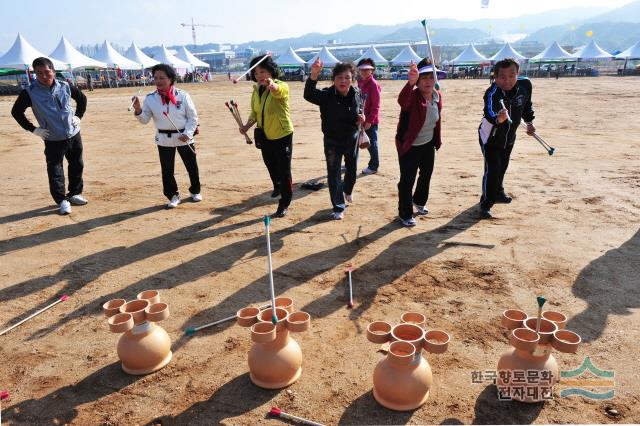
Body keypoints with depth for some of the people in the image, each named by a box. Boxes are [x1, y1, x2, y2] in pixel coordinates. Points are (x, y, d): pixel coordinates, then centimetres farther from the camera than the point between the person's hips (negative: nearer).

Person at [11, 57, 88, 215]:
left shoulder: (65, 86, -3)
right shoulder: (29, 92, -12)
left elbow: (82, 98, 14)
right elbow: (16, 112, -1)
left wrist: (78, 116, 4)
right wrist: (33, 129, -6)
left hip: (74, 135, 3)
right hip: (53, 140, -3)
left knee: (77, 166, 13)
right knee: (55, 171, -2)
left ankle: (74, 194, 29)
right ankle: (62, 201, 8)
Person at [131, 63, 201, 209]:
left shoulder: (182, 95, -8)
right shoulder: (150, 98, -4)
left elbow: (193, 117, -4)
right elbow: (144, 120, -5)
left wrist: (187, 133, -15)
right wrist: (138, 109, -24)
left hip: (184, 137, -1)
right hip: (164, 139, 1)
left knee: (192, 166, 11)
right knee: (167, 169, 5)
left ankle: (195, 191, 34)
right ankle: (173, 195, 23)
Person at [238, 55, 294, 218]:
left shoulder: (282, 86, -18)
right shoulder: (257, 90, 2)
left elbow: (278, 90, -44)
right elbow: (254, 112, 10)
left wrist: (271, 85, -67)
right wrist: (247, 126, -9)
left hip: (282, 135, -6)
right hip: (265, 136, 7)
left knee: (284, 170, -4)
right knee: (270, 165, 23)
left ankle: (284, 204, 8)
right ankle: (277, 186, 52)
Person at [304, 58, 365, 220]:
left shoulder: (356, 93, -8)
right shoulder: (327, 95, -22)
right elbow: (309, 95, -42)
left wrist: (361, 116, -10)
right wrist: (314, 74, -57)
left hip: (352, 138, 4)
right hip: (332, 141, -4)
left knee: (352, 169, 23)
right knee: (334, 174, 1)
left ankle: (348, 190, 55)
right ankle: (338, 207, 16)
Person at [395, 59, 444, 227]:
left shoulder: (437, 96, -2)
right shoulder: (412, 96, -24)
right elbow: (402, 101, -50)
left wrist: (437, 140, 16)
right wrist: (410, 82, -68)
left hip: (428, 144, 7)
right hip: (409, 146, -7)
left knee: (426, 175, 23)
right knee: (407, 181, -3)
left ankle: (419, 201, 49)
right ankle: (405, 214, 16)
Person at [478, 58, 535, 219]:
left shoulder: (525, 85, -17)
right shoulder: (492, 93, -35)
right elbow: (489, 114, -55)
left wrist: (529, 122, 10)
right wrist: (498, 118, -75)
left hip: (509, 136, 6)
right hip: (490, 137, -6)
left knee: (503, 166, 22)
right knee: (492, 169, -13)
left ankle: (498, 192, 46)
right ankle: (486, 204, 1)